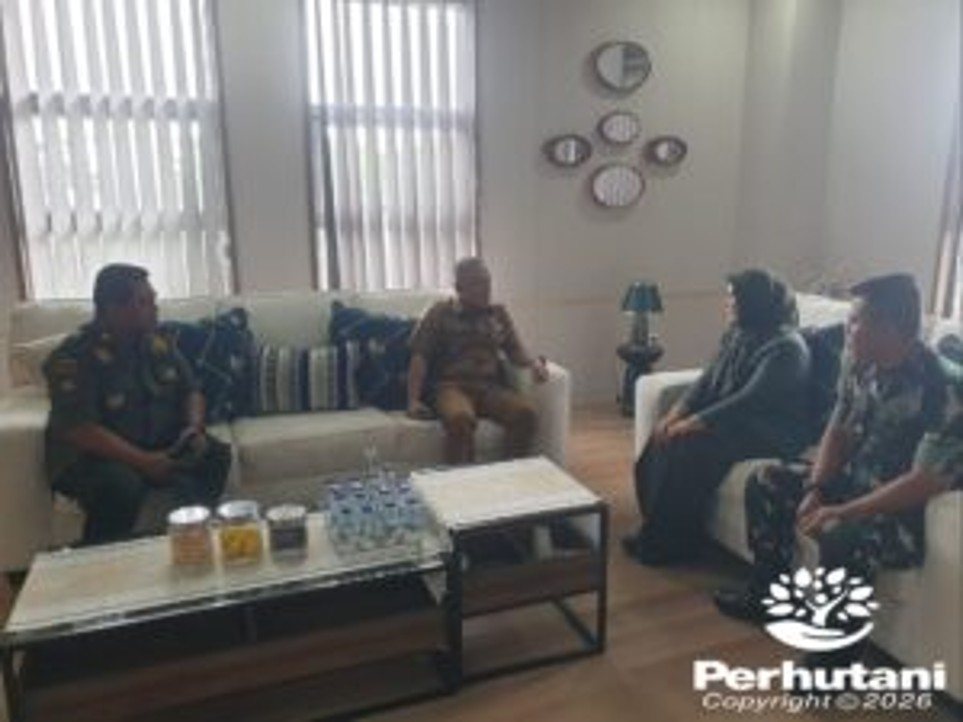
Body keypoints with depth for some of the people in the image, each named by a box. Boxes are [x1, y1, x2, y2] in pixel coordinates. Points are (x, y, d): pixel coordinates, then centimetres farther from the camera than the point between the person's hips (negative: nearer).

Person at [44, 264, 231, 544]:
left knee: (216, 454, -17)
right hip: (91, 456, -5)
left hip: (160, 446, 6)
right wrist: (143, 461, -31)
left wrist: (194, 427, -12)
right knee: (121, 484, -36)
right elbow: (78, 430, -25)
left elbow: (190, 391, 10)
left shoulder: (159, 343, 2)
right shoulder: (73, 357, -17)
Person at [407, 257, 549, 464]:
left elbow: (515, 350, 19)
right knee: (460, 419, -38)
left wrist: (533, 362, -5)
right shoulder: (441, 313, 7)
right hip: (451, 385, -3)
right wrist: (413, 400, -9)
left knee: (526, 412, -27)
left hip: (490, 386, 4)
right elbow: (420, 357, 2)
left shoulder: (499, 313, 18)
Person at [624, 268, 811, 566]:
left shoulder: (785, 348, -20)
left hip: (770, 433, -9)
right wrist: (677, 412, -8)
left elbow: (749, 401, -27)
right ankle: (656, 531, -3)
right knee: (666, 437, -11)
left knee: (690, 447, -27)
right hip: (733, 419, 9)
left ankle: (673, 543, -12)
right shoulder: (737, 334, 8)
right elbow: (708, 380, 6)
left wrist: (695, 422, -27)